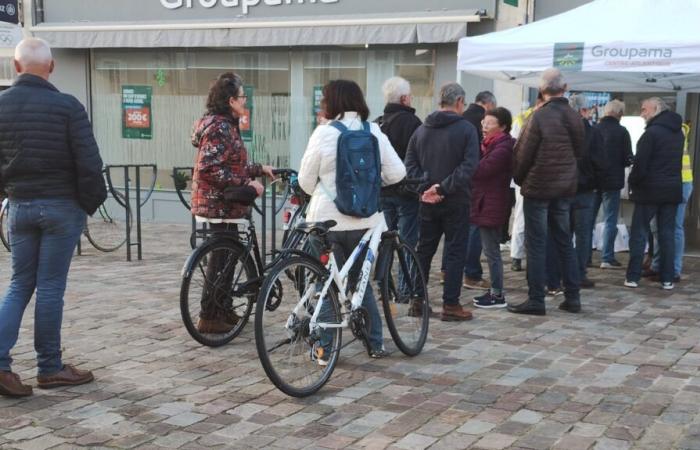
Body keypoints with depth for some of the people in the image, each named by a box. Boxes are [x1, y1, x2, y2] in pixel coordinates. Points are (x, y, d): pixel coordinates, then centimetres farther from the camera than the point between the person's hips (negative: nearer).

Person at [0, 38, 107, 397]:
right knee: (50, 287, 3)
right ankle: (50, 368, 13)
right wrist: (92, 202, -1)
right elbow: (89, 163, -13)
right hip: (61, 206, -4)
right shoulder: (66, 106, -11)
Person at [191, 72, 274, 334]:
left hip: (221, 202, 10)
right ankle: (209, 318, 2)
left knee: (225, 257, 16)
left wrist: (259, 170, 19)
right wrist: (247, 185, -22)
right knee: (221, 259, -4)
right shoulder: (219, 127, -18)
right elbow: (211, 169, -25)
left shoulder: (224, 124, 15)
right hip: (219, 204, -10)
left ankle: (224, 310, 26)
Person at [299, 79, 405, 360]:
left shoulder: (324, 133, -10)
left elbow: (306, 180, -4)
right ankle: (375, 343, 21)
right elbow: (397, 173, -2)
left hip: (328, 220, -3)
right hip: (364, 220, 4)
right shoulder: (374, 132, 0)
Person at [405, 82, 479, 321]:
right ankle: (450, 305, 3)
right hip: (456, 202, -5)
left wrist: (425, 188, -6)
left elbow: (410, 165, 1)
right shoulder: (466, 129, -9)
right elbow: (468, 166, -18)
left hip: (428, 203, 5)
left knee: (424, 250, 14)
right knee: (455, 252, 2)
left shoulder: (421, 130, 6)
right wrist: (443, 188, -17)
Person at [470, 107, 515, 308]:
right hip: (486, 203, 10)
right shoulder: (493, 144, 16)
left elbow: (480, 170, -22)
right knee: (491, 250, 15)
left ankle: (498, 295, 3)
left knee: (491, 251, -4)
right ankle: (495, 291, 23)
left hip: (491, 206, -10)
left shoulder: (503, 148, -17)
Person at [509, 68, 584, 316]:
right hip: (566, 188, 6)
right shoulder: (575, 117, 3)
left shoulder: (540, 116, -15)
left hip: (538, 188, -6)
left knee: (536, 245, 0)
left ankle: (536, 300, 1)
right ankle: (572, 297, 17)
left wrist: (519, 178, 5)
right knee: (565, 242, 14)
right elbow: (578, 151, 8)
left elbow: (523, 153, -11)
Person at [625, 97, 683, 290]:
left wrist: (632, 183, -3)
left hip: (649, 190, -6)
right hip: (673, 190, 6)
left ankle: (633, 276, 0)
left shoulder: (652, 132, -14)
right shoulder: (678, 131, 12)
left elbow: (640, 163, -16)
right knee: (667, 234, 9)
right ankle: (667, 278, 8)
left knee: (639, 233, 1)